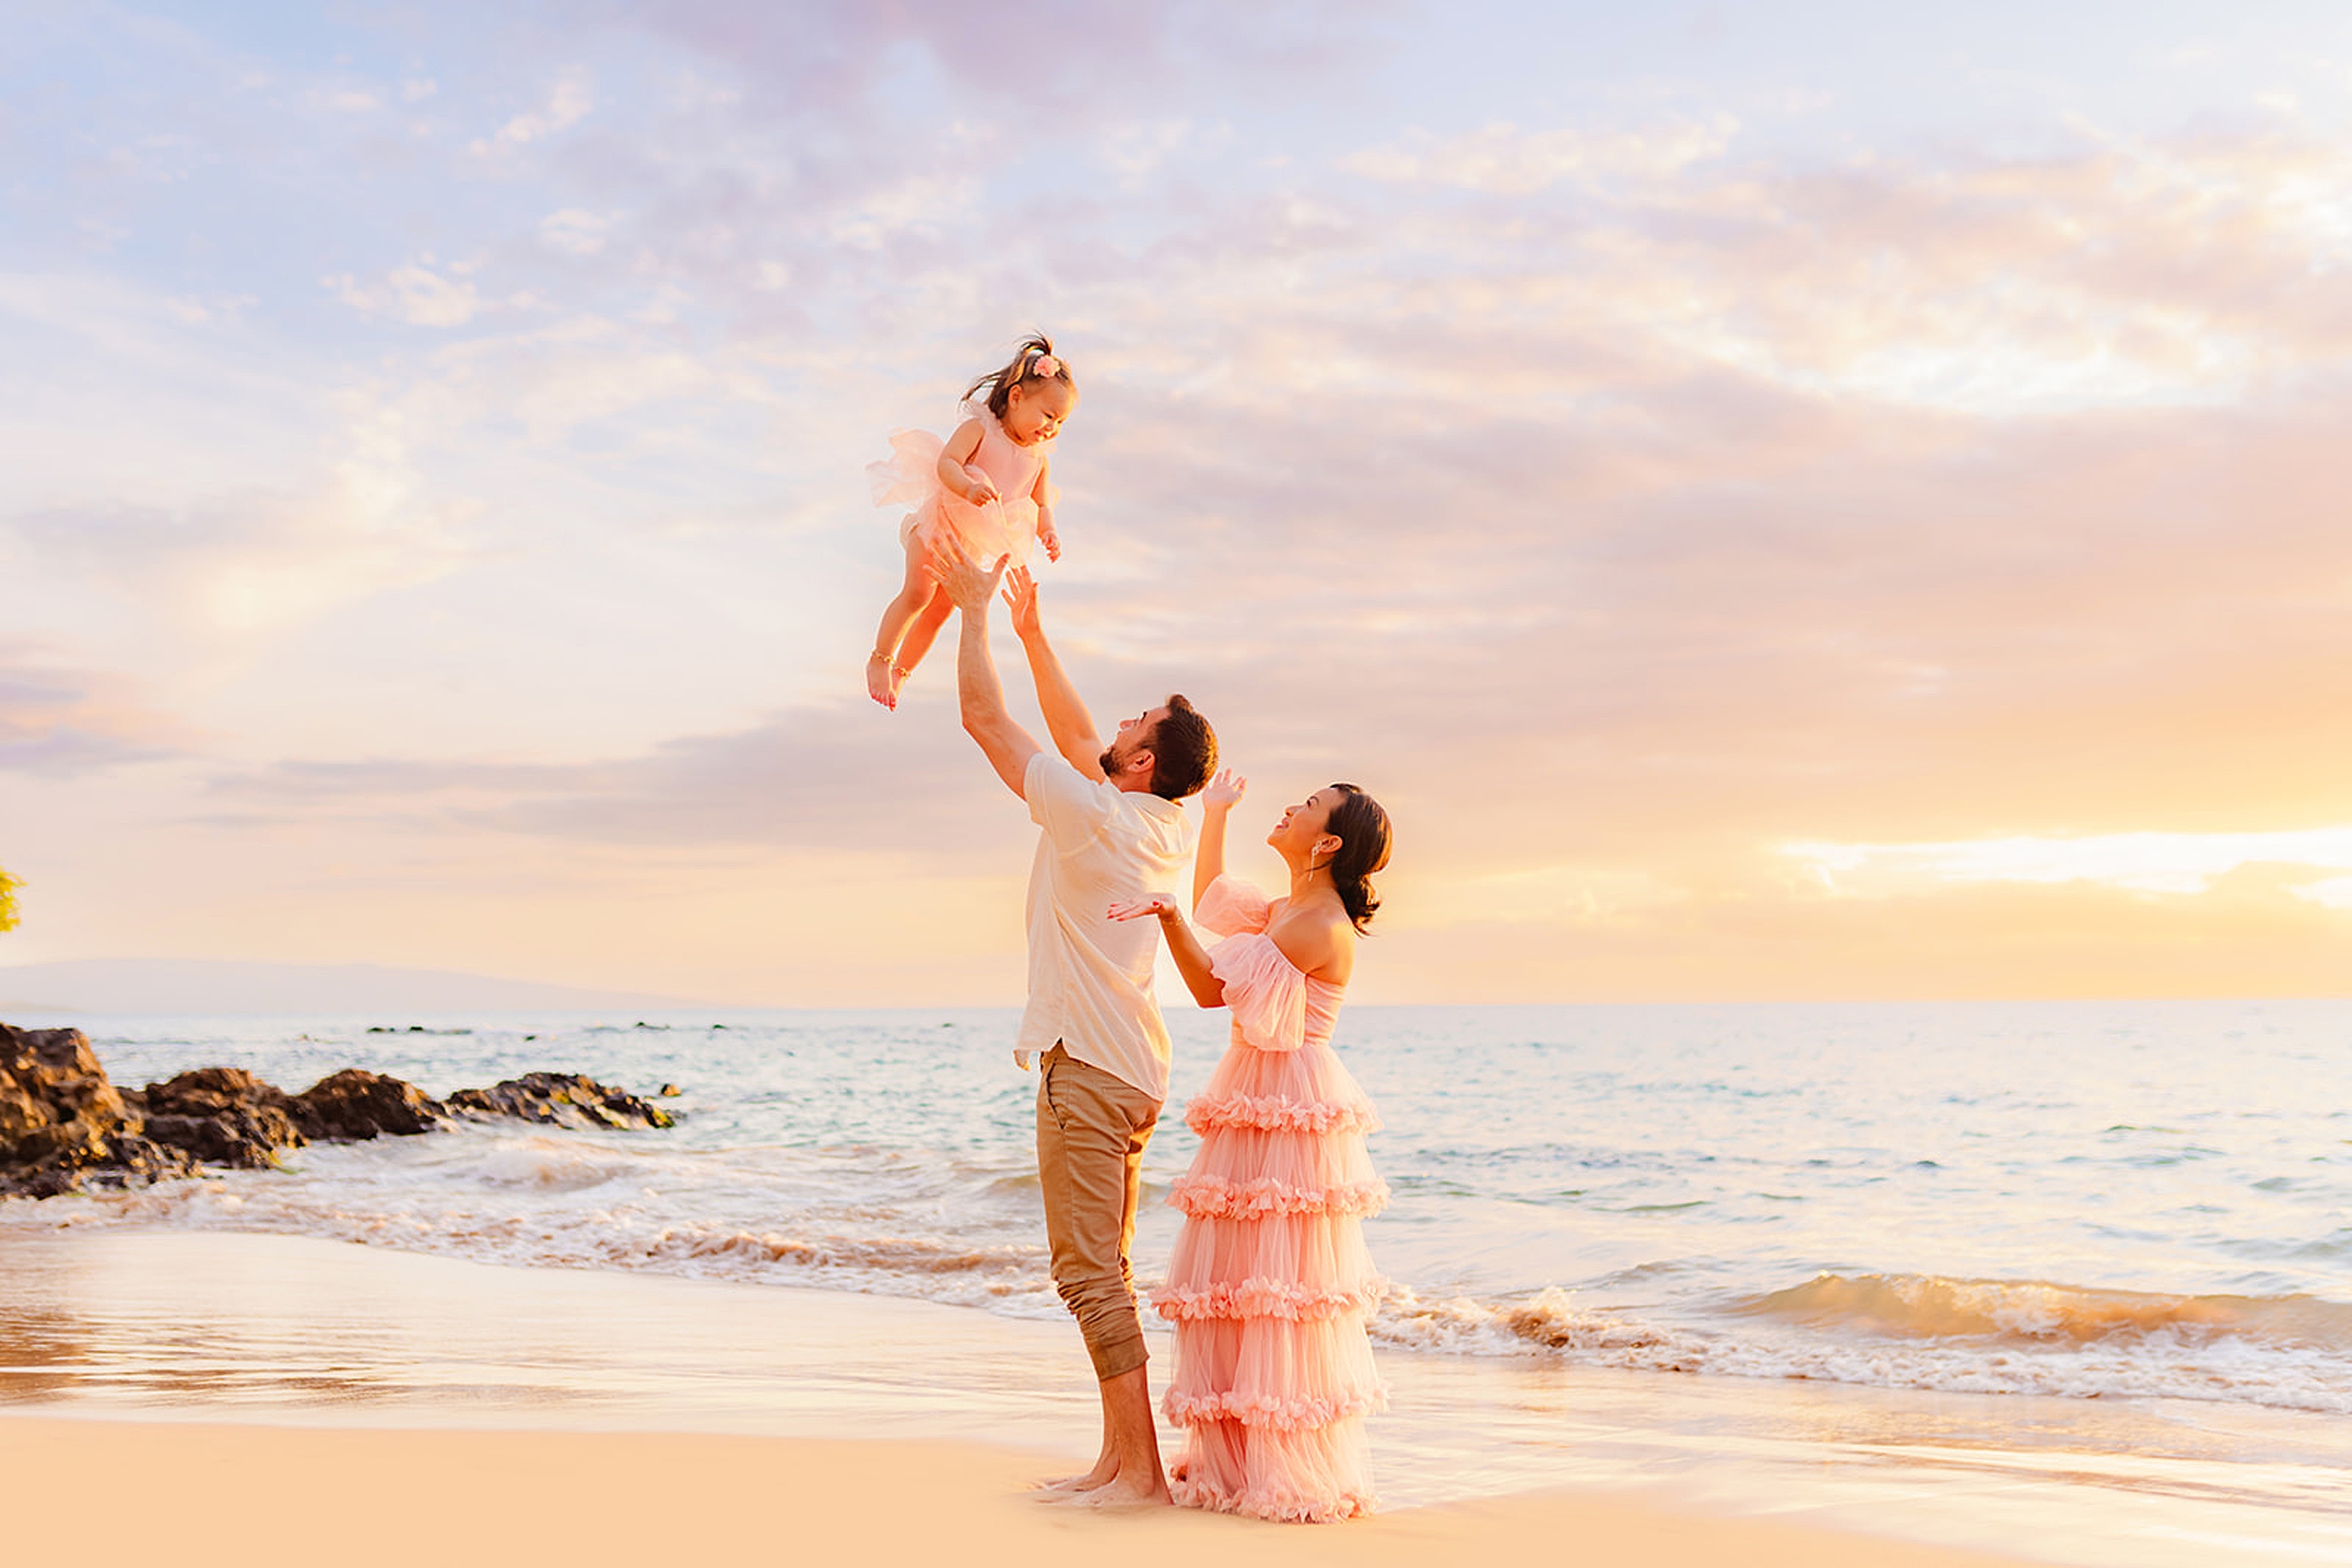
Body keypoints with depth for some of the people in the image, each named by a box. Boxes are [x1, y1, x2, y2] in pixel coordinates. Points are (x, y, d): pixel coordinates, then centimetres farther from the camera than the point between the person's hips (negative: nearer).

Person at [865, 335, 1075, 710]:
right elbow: (946, 463, -25)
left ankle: (900, 672, 25)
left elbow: (1040, 506, 7)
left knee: (940, 611, 8)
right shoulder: (979, 429, -14)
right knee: (917, 593, -18)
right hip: (939, 523, -5)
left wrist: (1048, 533, -15)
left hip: (975, 544, 5)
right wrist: (967, 486, -45)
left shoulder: (1039, 459, 3)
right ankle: (879, 660, -1)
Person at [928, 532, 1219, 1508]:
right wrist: (1030, 631, 26)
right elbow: (1075, 735, 23)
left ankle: (1140, 1468, -7)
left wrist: (975, 612, 4)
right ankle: (1120, 1457, 17)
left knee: (1090, 1270, -8)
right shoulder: (1166, 827, 9)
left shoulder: (1088, 813, -14)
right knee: (1104, 1270, 13)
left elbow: (985, 718, -8)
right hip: (1132, 1070, 9)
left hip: (1086, 1065, -9)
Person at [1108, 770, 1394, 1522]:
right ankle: (1233, 1459, 19)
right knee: (1238, 1282, 11)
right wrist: (1215, 813, 26)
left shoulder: (1323, 927, -16)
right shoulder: (1287, 910, 13)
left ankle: (1296, 1472, 2)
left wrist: (1168, 914, -23)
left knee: (1279, 1281, -6)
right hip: (1253, 1104, 10)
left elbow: (1213, 988, -16)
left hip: (1292, 1111, -10)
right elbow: (1211, 899, 30)